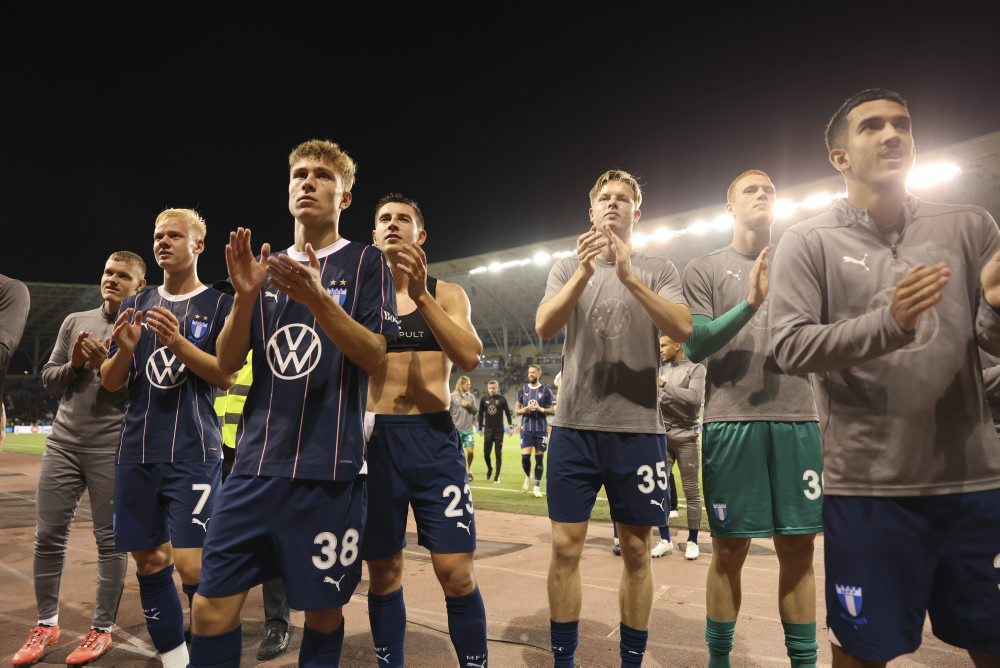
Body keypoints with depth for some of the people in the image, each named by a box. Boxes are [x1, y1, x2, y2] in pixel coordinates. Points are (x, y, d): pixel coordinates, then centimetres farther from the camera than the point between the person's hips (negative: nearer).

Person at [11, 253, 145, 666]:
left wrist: (108, 365, -17)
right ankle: (47, 624, 26)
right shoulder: (75, 322, 12)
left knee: (110, 540, 3)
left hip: (112, 450, -4)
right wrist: (74, 364, -6)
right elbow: (48, 379, 12)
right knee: (48, 536, 9)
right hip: (62, 443, 5)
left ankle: (101, 630, 16)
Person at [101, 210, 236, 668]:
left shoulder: (219, 305, 1)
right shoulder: (135, 306, 14)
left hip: (193, 453, -5)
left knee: (191, 565, -11)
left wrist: (179, 342, -23)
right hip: (137, 452, 5)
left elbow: (226, 376, -8)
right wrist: (124, 349, -9)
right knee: (148, 561, 9)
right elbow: (111, 382, 12)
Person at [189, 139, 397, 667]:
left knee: (322, 613, 7)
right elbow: (228, 363, 7)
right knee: (211, 610, 4)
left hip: (328, 467, -3)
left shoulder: (365, 263, 2)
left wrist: (319, 299, -23)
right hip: (255, 463, 4)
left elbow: (374, 357, -8)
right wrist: (245, 295, -11)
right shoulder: (267, 265, 14)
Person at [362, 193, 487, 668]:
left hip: (433, 438, -1)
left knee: (456, 572, -4)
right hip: (374, 438, 2)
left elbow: (469, 357, -11)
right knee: (383, 572, 11)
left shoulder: (446, 294, 6)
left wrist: (420, 293, -20)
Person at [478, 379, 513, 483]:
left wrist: (510, 425, -8)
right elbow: (481, 414, 9)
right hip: (488, 430, 2)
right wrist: (480, 428, 7)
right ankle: (489, 468, 32)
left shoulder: (502, 399, -3)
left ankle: (497, 476, 11)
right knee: (486, 453, 3)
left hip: (499, 430, -2)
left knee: (498, 454, 1)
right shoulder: (484, 399, 3)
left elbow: (508, 413, 0)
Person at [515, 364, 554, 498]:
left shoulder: (546, 391, 1)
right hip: (526, 429, 1)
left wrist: (540, 409, -16)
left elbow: (553, 411, 1)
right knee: (525, 457, -5)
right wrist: (524, 410, -11)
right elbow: (516, 410, 11)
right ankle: (528, 476, 26)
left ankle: (537, 487, 11)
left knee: (539, 458, 3)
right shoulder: (522, 390, 7)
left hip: (541, 429, -1)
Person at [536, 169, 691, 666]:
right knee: (565, 547, 3)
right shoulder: (566, 268, 10)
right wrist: (584, 272, -22)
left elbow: (683, 330, -10)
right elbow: (544, 327, -7)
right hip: (574, 426, 1)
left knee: (636, 550, 8)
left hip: (638, 429, 0)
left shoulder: (658, 270, 7)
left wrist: (629, 277, -22)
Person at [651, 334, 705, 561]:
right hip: (662, 436, 5)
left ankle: (692, 541, 15)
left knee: (691, 490, 4)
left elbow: (695, 398, -17)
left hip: (685, 436, -4)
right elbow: (653, 400, 13)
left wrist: (665, 385, -16)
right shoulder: (661, 371, 14)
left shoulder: (696, 369, -1)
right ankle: (665, 539, 12)